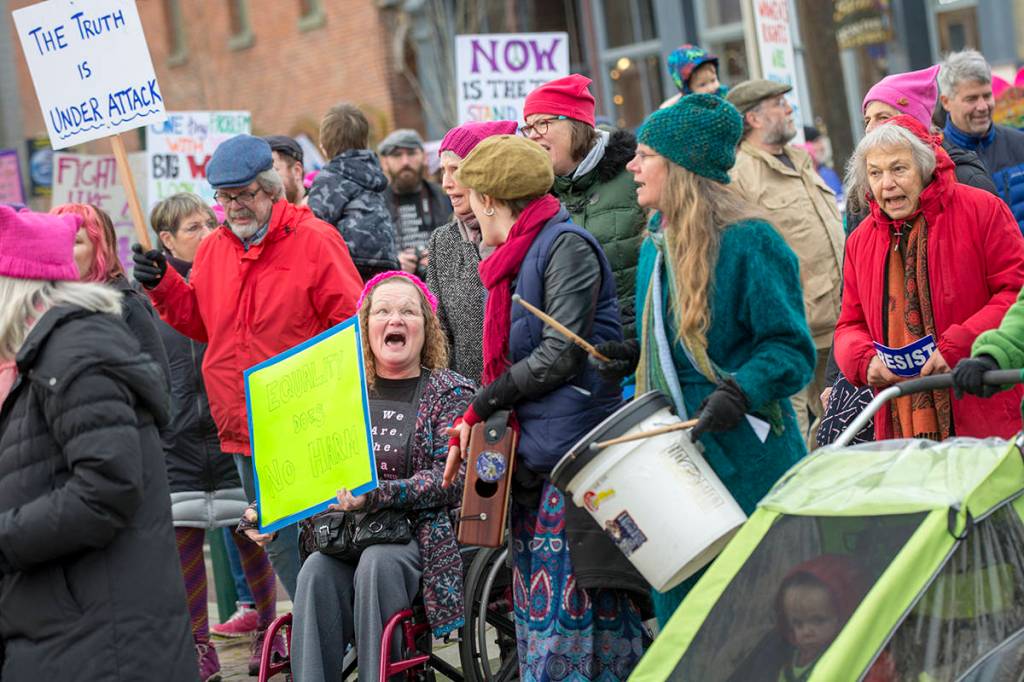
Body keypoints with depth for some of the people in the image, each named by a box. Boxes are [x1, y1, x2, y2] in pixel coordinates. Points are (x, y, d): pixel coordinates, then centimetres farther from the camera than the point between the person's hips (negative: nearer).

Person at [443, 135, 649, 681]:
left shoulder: (566, 245, -7)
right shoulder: (514, 259, 20)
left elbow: (560, 355, -14)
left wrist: (479, 408, -7)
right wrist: (467, 429, 10)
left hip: (575, 452, -9)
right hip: (532, 458, 9)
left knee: (573, 605, -10)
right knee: (535, 606, 8)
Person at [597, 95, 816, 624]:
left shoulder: (749, 242, -12)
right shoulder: (656, 246, 14)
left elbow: (789, 348, -13)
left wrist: (738, 392, -28)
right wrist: (635, 355, 8)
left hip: (746, 462, -8)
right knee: (676, 604, 9)